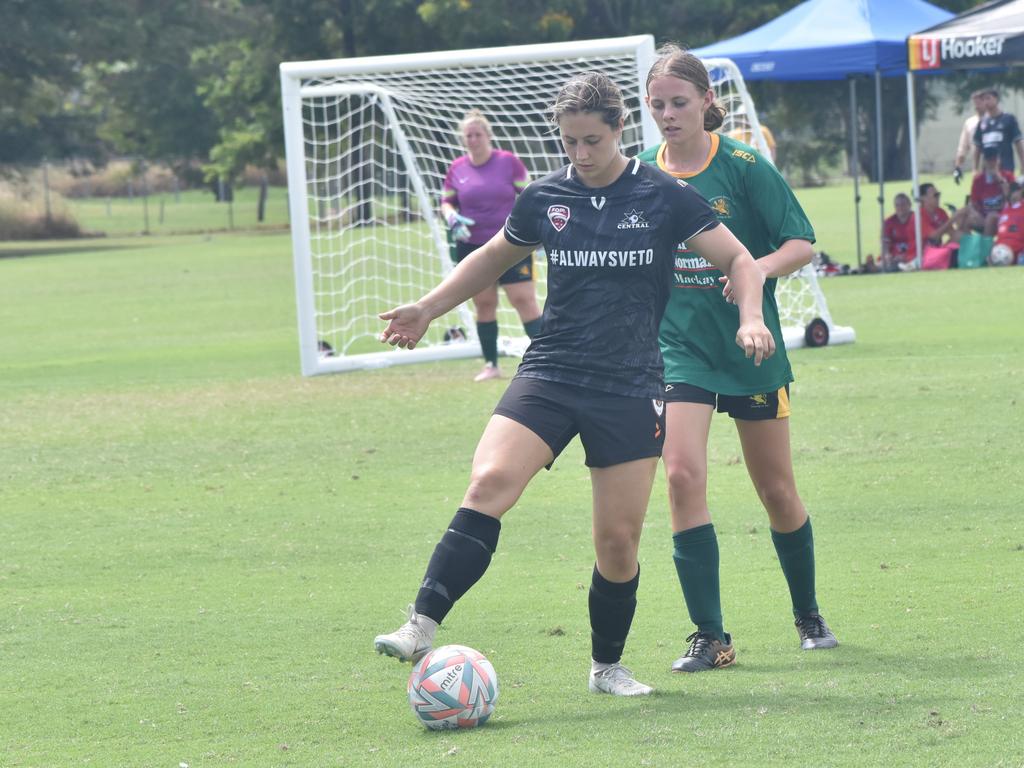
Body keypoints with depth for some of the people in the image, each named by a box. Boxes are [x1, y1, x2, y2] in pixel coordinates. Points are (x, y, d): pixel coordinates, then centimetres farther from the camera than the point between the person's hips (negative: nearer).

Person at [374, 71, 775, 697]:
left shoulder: (664, 197, -1)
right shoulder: (544, 200, 6)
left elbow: (738, 259, 4)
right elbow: (493, 258, 25)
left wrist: (751, 318, -15)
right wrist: (427, 309, 18)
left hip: (630, 388, -1)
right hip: (549, 374, 1)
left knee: (618, 539, -1)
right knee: (489, 482, -24)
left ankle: (608, 666, 23)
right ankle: (421, 628, -30)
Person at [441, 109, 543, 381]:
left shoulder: (509, 162, -4)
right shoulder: (457, 169, 3)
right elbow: (446, 202, 12)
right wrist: (452, 218, -9)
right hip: (472, 247, 3)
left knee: (524, 300, -9)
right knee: (483, 304, 6)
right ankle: (491, 365, 15)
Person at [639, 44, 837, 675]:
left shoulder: (743, 166, -8)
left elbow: (803, 244, -7)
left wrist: (760, 267, -26)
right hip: (679, 346, 2)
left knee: (777, 489, 8)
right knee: (682, 474, -17)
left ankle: (809, 616, 30)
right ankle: (711, 638, -12)